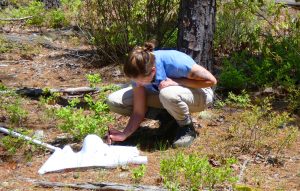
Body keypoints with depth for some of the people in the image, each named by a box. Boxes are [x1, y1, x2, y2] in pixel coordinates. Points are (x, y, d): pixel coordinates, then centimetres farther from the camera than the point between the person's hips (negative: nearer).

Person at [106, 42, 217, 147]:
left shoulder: (174, 62, -35)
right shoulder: (139, 72, -20)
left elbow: (211, 80, -27)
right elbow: (139, 111, -16)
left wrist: (176, 82, -33)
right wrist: (124, 134, -29)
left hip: (198, 94, -5)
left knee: (167, 94, -42)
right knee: (114, 101, -11)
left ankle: (187, 128, -11)